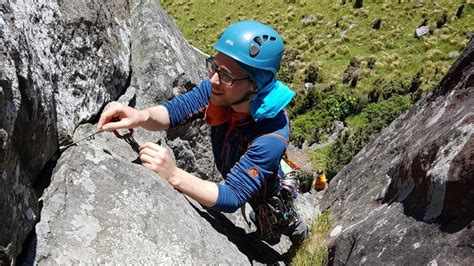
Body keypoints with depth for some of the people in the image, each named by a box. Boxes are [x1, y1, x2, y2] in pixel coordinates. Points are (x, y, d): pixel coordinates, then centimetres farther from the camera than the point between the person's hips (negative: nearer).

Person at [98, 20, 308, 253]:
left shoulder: (273, 134, -46)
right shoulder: (218, 89, -31)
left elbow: (232, 197, -46)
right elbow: (172, 112, -26)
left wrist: (173, 175, -59)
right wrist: (141, 116, -49)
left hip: (266, 195, -4)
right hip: (238, 177, 5)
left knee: (270, 235, 28)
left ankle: (298, 231, 61)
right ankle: (287, 218, 67)